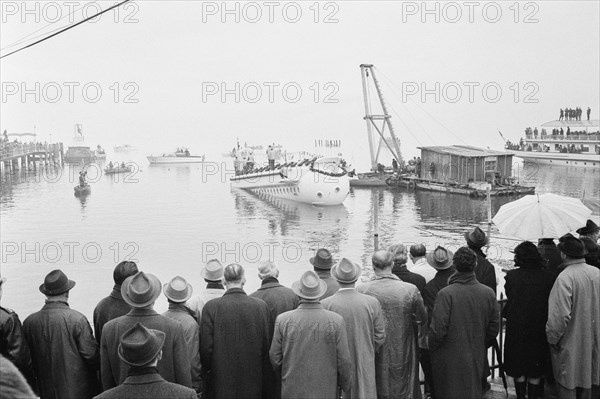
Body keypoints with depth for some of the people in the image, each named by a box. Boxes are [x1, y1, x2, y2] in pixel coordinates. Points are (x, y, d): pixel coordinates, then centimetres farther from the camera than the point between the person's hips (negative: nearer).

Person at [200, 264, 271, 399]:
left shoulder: (211, 307, -10)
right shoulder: (261, 306, -6)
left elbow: (206, 347, -7)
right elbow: (266, 345, -1)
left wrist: (205, 373, 6)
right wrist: (262, 372, 11)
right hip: (252, 383, 1)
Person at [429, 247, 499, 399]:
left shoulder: (445, 294, -19)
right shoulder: (489, 293, -4)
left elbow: (438, 330, -18)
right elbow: (494, 328, 4)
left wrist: (431, 348, 0)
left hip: (450, 360, -4)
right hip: (476, 358, 4)